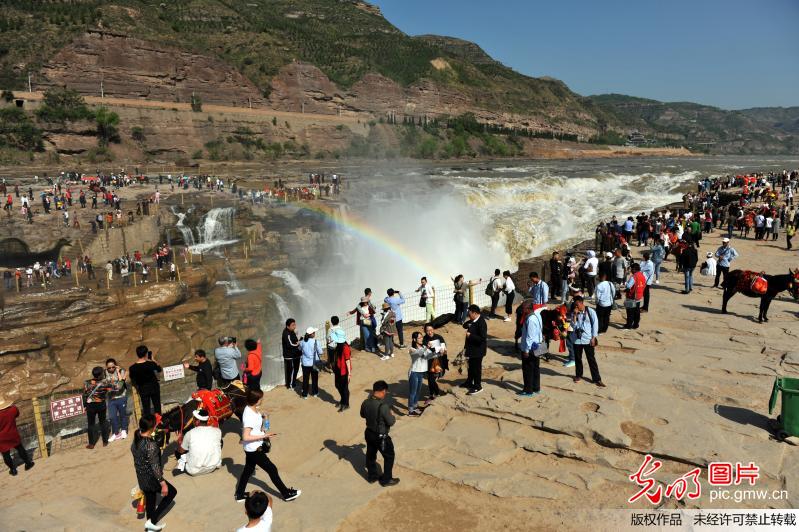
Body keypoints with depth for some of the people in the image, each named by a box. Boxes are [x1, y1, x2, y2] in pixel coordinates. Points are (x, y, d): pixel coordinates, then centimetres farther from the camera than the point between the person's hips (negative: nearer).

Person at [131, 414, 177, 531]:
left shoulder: (136, 438, -9)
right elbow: (155, 467, -26)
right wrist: (163, 484, -17)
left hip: (141, 477, 8)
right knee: (171, 492, 15)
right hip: (151, 478, -7)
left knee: (150, 500, 25)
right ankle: (152, 521, 17)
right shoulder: (151, 445, -32)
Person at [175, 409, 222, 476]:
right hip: (213, 468, -1)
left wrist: (181, 443, 26)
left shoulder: (190, 434, -12)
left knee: (177, 452, 24)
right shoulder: (217, 431, -7)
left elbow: (181, 451, 6)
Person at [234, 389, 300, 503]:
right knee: (272, 469, 4)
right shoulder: (249, 416, -31)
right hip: (254, 449, -9)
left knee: (248, 469, 24)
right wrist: (264, 436, -26)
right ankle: (286, 494, 19)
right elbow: (245, 437, -31)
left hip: (252, 448, 9)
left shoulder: (251, 409, -2)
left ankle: (240, 495, 41)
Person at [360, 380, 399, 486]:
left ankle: (372, 476, 41)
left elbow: (363, 415, 8)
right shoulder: (383, 406, -32)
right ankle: (386, 480, 27)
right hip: (381, 437, -6)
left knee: (370, 455, 24)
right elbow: (391, 422, -22)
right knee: (389, 457, 15)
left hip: (369, 433, 7)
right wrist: (390, 415, -2)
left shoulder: (366, 403, -11)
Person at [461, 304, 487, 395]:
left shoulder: (481, 323, -25)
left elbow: (483, 338, -29)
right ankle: (469, 382, 39)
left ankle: (477, 386, 17)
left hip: (478, 350, -9)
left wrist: (470, 335, -25)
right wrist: (468, 324, -9)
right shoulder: (473, 321, 2)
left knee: (476, 368, 4)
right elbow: (465, 326, 13)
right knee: (471, 366, 22)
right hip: (472, 348, 9)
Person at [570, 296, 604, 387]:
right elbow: (573, 325, -6)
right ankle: (578, 375, 32)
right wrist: (575, 315, -16)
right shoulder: (574, 313, 2)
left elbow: (595, 324, -5)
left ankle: (597, 379, 7)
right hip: (577, 339, 3)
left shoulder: (590, 311, -7)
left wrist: (593, 338, -8)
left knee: (591, 359, 1)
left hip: (588, 339, -3)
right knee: (577, 358, 13)